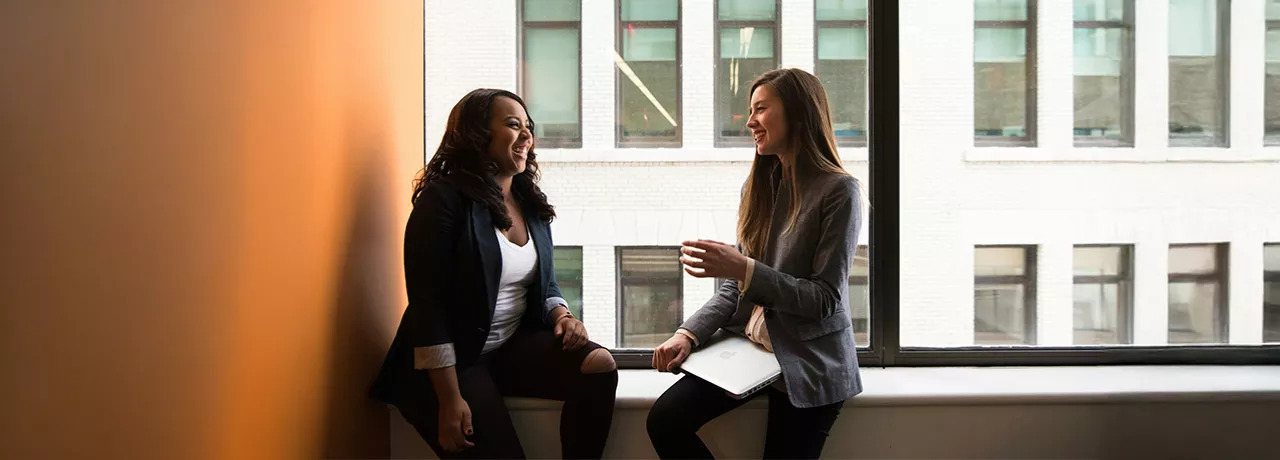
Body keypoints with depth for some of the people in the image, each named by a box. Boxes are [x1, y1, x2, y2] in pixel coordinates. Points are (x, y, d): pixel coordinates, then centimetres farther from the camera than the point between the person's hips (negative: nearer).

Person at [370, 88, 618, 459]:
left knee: (599, 365, -18)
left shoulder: (531, 203, 9)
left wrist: (562, 315, -7)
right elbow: (427, 306, -18)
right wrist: (450, 399, -23)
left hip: (516, 345, 6)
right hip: (453, 360, -6)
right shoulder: (444, 199, -13)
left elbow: (545, 283, 18)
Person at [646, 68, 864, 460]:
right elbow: (736, 286, 9)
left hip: (809, 365, -5)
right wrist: (689, 334, -7)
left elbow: (825, 299, -15)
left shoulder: (839, 191, -12)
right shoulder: (760, 185, 8)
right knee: (665, 420, -13)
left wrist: (744, 269, -24)